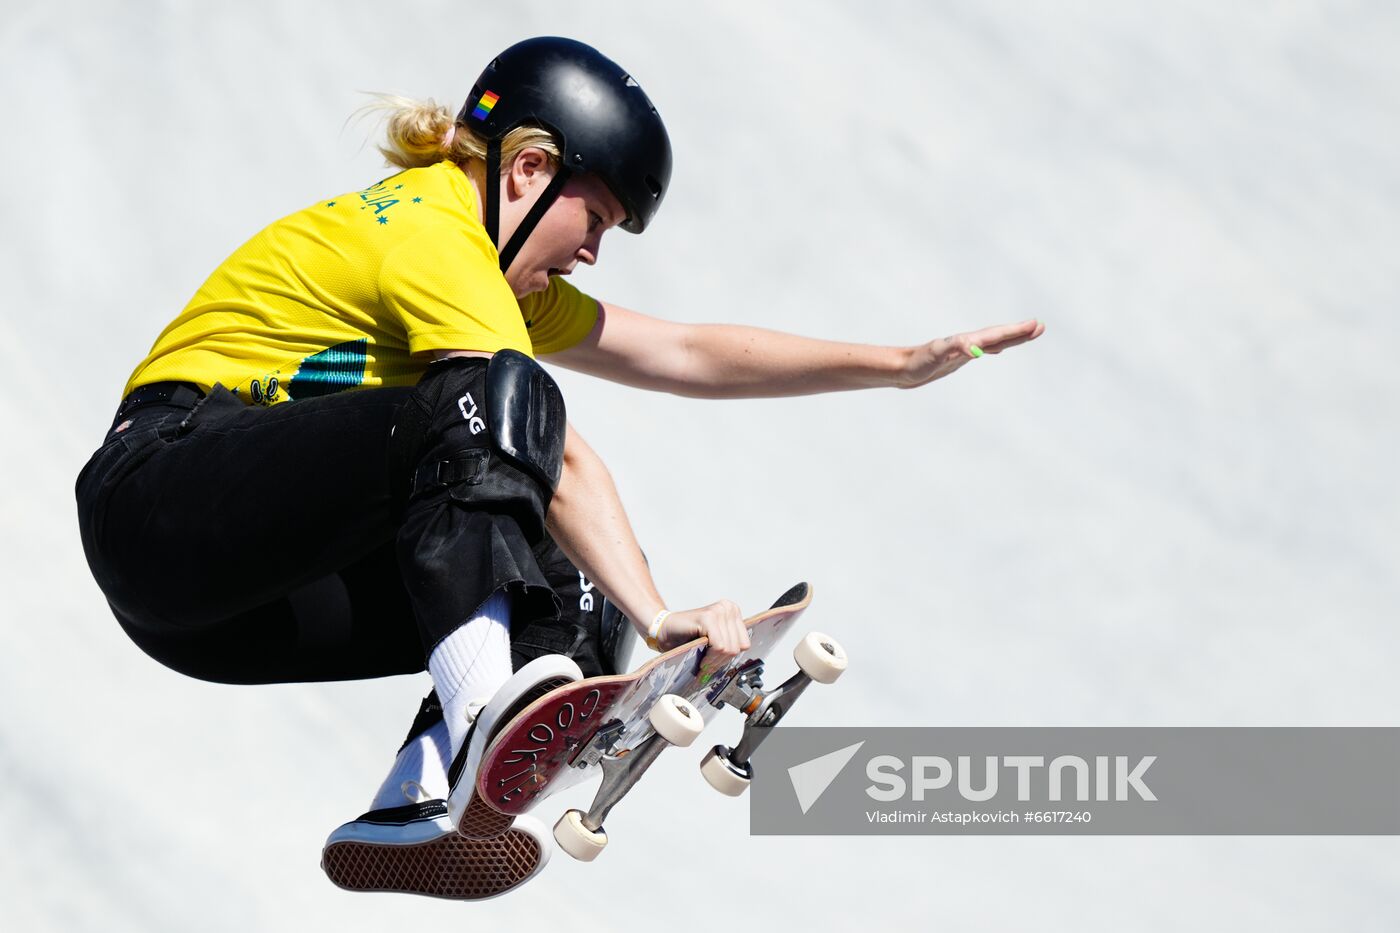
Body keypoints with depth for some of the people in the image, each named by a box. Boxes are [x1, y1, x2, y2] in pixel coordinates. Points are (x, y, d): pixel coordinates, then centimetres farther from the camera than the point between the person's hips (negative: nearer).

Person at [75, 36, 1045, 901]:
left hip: (270, 594, 10)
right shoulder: (431, 234, -12)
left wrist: (903, 363, 13)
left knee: (575, 603, -1)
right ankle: (483, 703, -46)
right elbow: (560, 463, -20)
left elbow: (687, 354, 18)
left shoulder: (497, 271, 19)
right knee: (492, 400, -29)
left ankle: (410, 813, -16)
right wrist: (660, 619, -25)